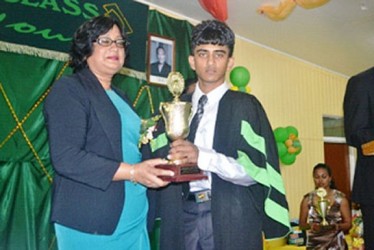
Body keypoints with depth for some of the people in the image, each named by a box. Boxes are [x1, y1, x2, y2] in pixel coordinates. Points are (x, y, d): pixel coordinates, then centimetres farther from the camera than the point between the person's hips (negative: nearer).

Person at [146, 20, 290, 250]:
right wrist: (172, 161, -11)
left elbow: (255, 170, -10)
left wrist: (203, 157, -22)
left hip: (230, 218, -3)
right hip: (182, 215, 3)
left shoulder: (245, 105, -1)